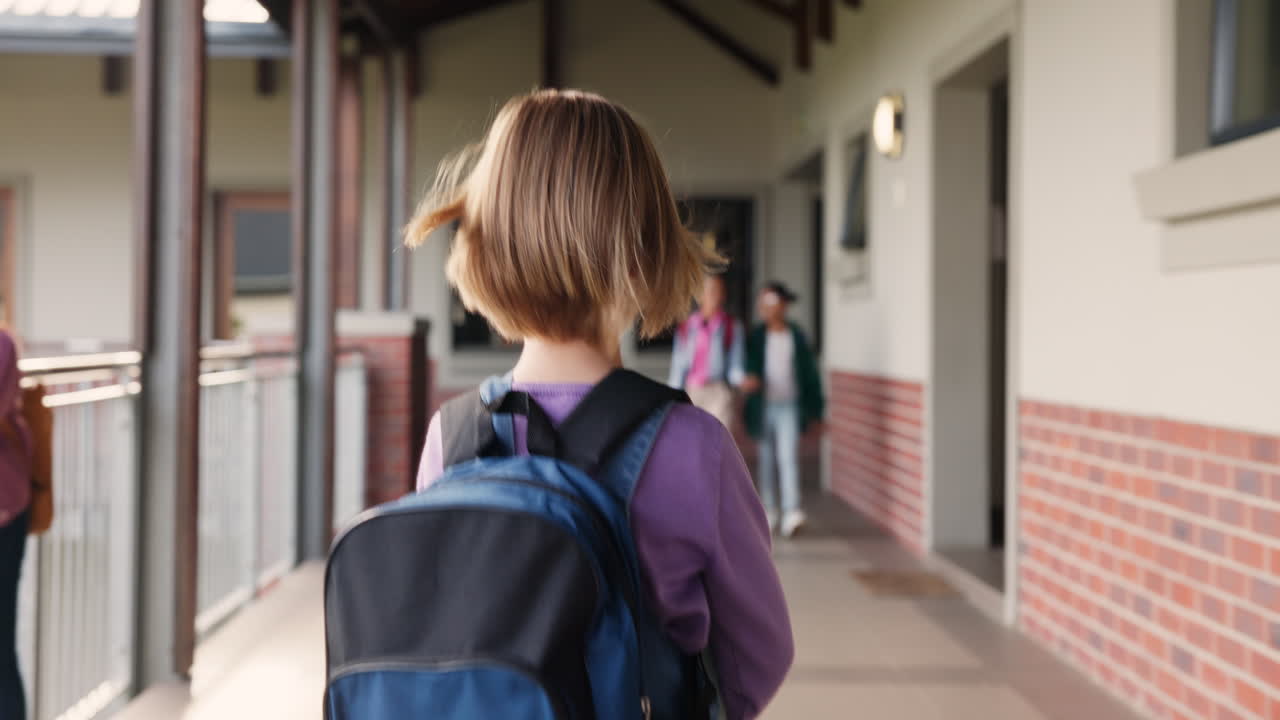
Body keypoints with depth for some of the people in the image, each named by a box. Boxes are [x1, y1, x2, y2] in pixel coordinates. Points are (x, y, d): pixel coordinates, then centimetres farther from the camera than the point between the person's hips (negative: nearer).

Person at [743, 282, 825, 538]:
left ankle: (791, 513, -20)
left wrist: (816, 411, 6)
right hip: (763, 406, 2)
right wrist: (748, 378, -32)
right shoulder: (756, 337, 1)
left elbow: (810, 373, 5)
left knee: (789, 457, -14)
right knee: (766, 459, 11)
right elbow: (747, 364, -6)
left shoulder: (797, 336, 0)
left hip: (789, 406, -2)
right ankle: (769, 510, 24)